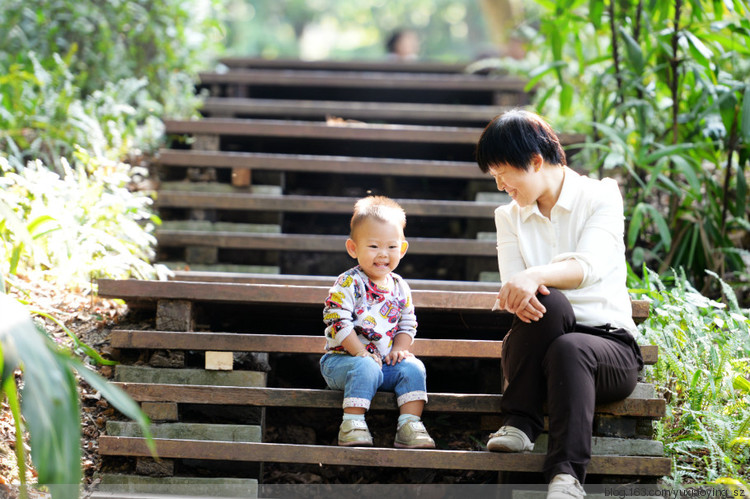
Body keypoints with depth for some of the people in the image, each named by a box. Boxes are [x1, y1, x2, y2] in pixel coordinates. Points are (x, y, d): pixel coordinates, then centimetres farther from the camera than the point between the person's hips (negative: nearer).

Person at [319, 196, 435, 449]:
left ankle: (410, 424, -18)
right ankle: (352, 424, -31)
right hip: (342, 359, -6)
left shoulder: (400, 288, 9)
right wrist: (362, 353, -20)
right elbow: (337, 321, -17)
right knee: (366, 368, -35)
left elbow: (407, 325, 17)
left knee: (413, 368, -17)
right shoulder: (348, 284, -10)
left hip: (384, 363, 6)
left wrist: (399, 349, -4)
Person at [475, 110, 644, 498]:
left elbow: (589, 266, -19)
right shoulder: (509, 217, 15)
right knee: (548, 301, -32)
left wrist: (536, 275, -39)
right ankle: (520, 423, -31)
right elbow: (511, 284, -2)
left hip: (608, 343, -2)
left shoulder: (601, 196, 1)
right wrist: (518, 296, -28)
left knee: (569, 349, -39)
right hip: (534, 354, 2)